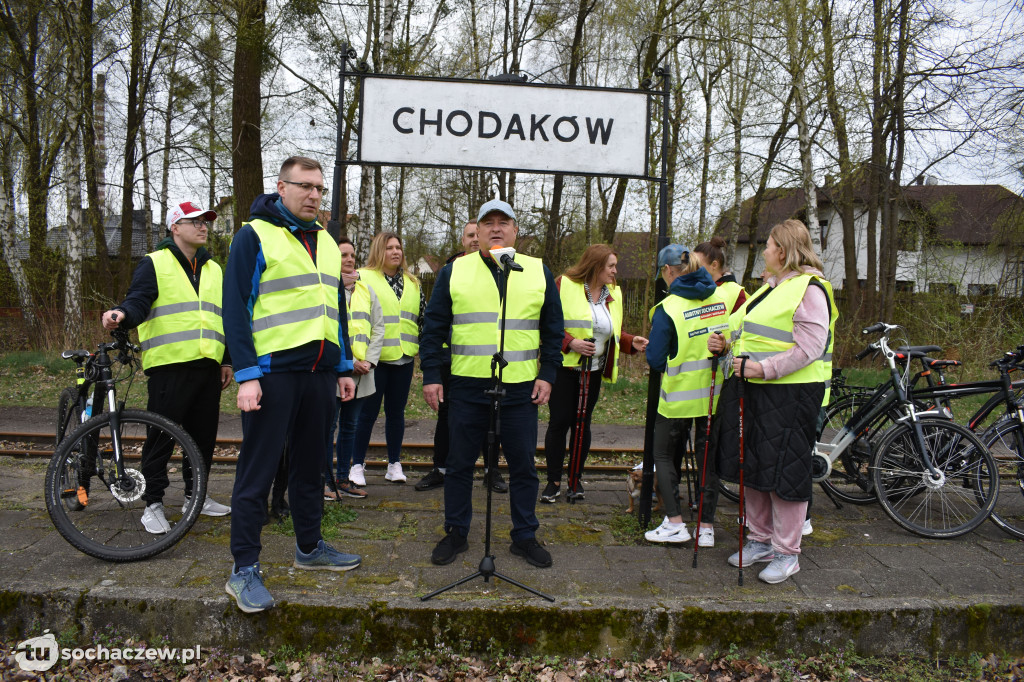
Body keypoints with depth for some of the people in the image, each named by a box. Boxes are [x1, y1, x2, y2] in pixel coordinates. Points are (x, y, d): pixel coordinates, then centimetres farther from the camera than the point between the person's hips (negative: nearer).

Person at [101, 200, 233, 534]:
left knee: (204, 434, 11)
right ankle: (153, 503, 6)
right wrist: (122, 314, -34)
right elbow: (139, 300, -10)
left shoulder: (214, 269, 21)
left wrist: (228, 361, 19)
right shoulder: (154, 263, 3)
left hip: (208, 367, 6)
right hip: (169, 365, -6)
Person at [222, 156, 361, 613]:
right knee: (257, 472, -1)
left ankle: (309, 548, 30)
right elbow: (235, 307, -10)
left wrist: (344, 368, 15)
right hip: (272, 373, -7)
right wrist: (247, 375, -17)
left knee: (310, 465, 16)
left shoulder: (326, 242, 17)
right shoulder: (254, 235, -4)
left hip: (319, 374, 7)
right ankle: (244, 571, 8)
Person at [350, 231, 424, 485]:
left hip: (404, 358, 4)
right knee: (367, 412, 1)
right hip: (374, 358, -4)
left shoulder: (412, 283, 15)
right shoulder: (363, 278, 0)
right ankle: (357, 465, 12)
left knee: (396, 412, 10)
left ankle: (395, 464, 20)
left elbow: (423, 317, 20)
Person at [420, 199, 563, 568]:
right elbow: (434, 327, 6)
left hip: (521, 387, 1)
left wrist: (547, 374, 2)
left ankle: (525, 536, 23)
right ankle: (456, 534, 25)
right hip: (466, 386, 0)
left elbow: (553, 329, 10)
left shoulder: (539, 273, 8)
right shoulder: (454, 272, 5)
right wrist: (431, 375, -1)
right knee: (459, 463, 9)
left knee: (524, 465, 7)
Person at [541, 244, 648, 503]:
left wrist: (632, 342, -3)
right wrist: (570, 342, -22)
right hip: (564, 366, -5)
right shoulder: (564, 285, -8)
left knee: (582, 423, 10)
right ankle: (553, 481, 11)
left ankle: (576, 479, 22)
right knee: (559, 421, -1)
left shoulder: (614, 293, 10)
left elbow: (615, 333, 16)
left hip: (594, 370, 5)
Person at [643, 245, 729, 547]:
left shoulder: (667, 308, -16)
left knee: (664, 455, 13)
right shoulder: (721, 297, -2)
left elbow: (655, 360, -14)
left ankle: (675, 523, 9)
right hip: (715, 392, 5)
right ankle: (706, 528, 18)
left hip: (680, 395, -4)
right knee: (707, 457, 13)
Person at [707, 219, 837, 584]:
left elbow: (810, 347, -19)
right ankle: (761, 540, 28)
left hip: (789, 393, -9)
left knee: (784, 471, -1)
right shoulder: (770, 287, 18)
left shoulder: (810, 289, -11)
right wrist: (726, 344, 6)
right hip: (750, 389, 9)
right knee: (750, 466, 14)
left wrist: (764, 368, -26)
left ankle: (787, 553, 13)